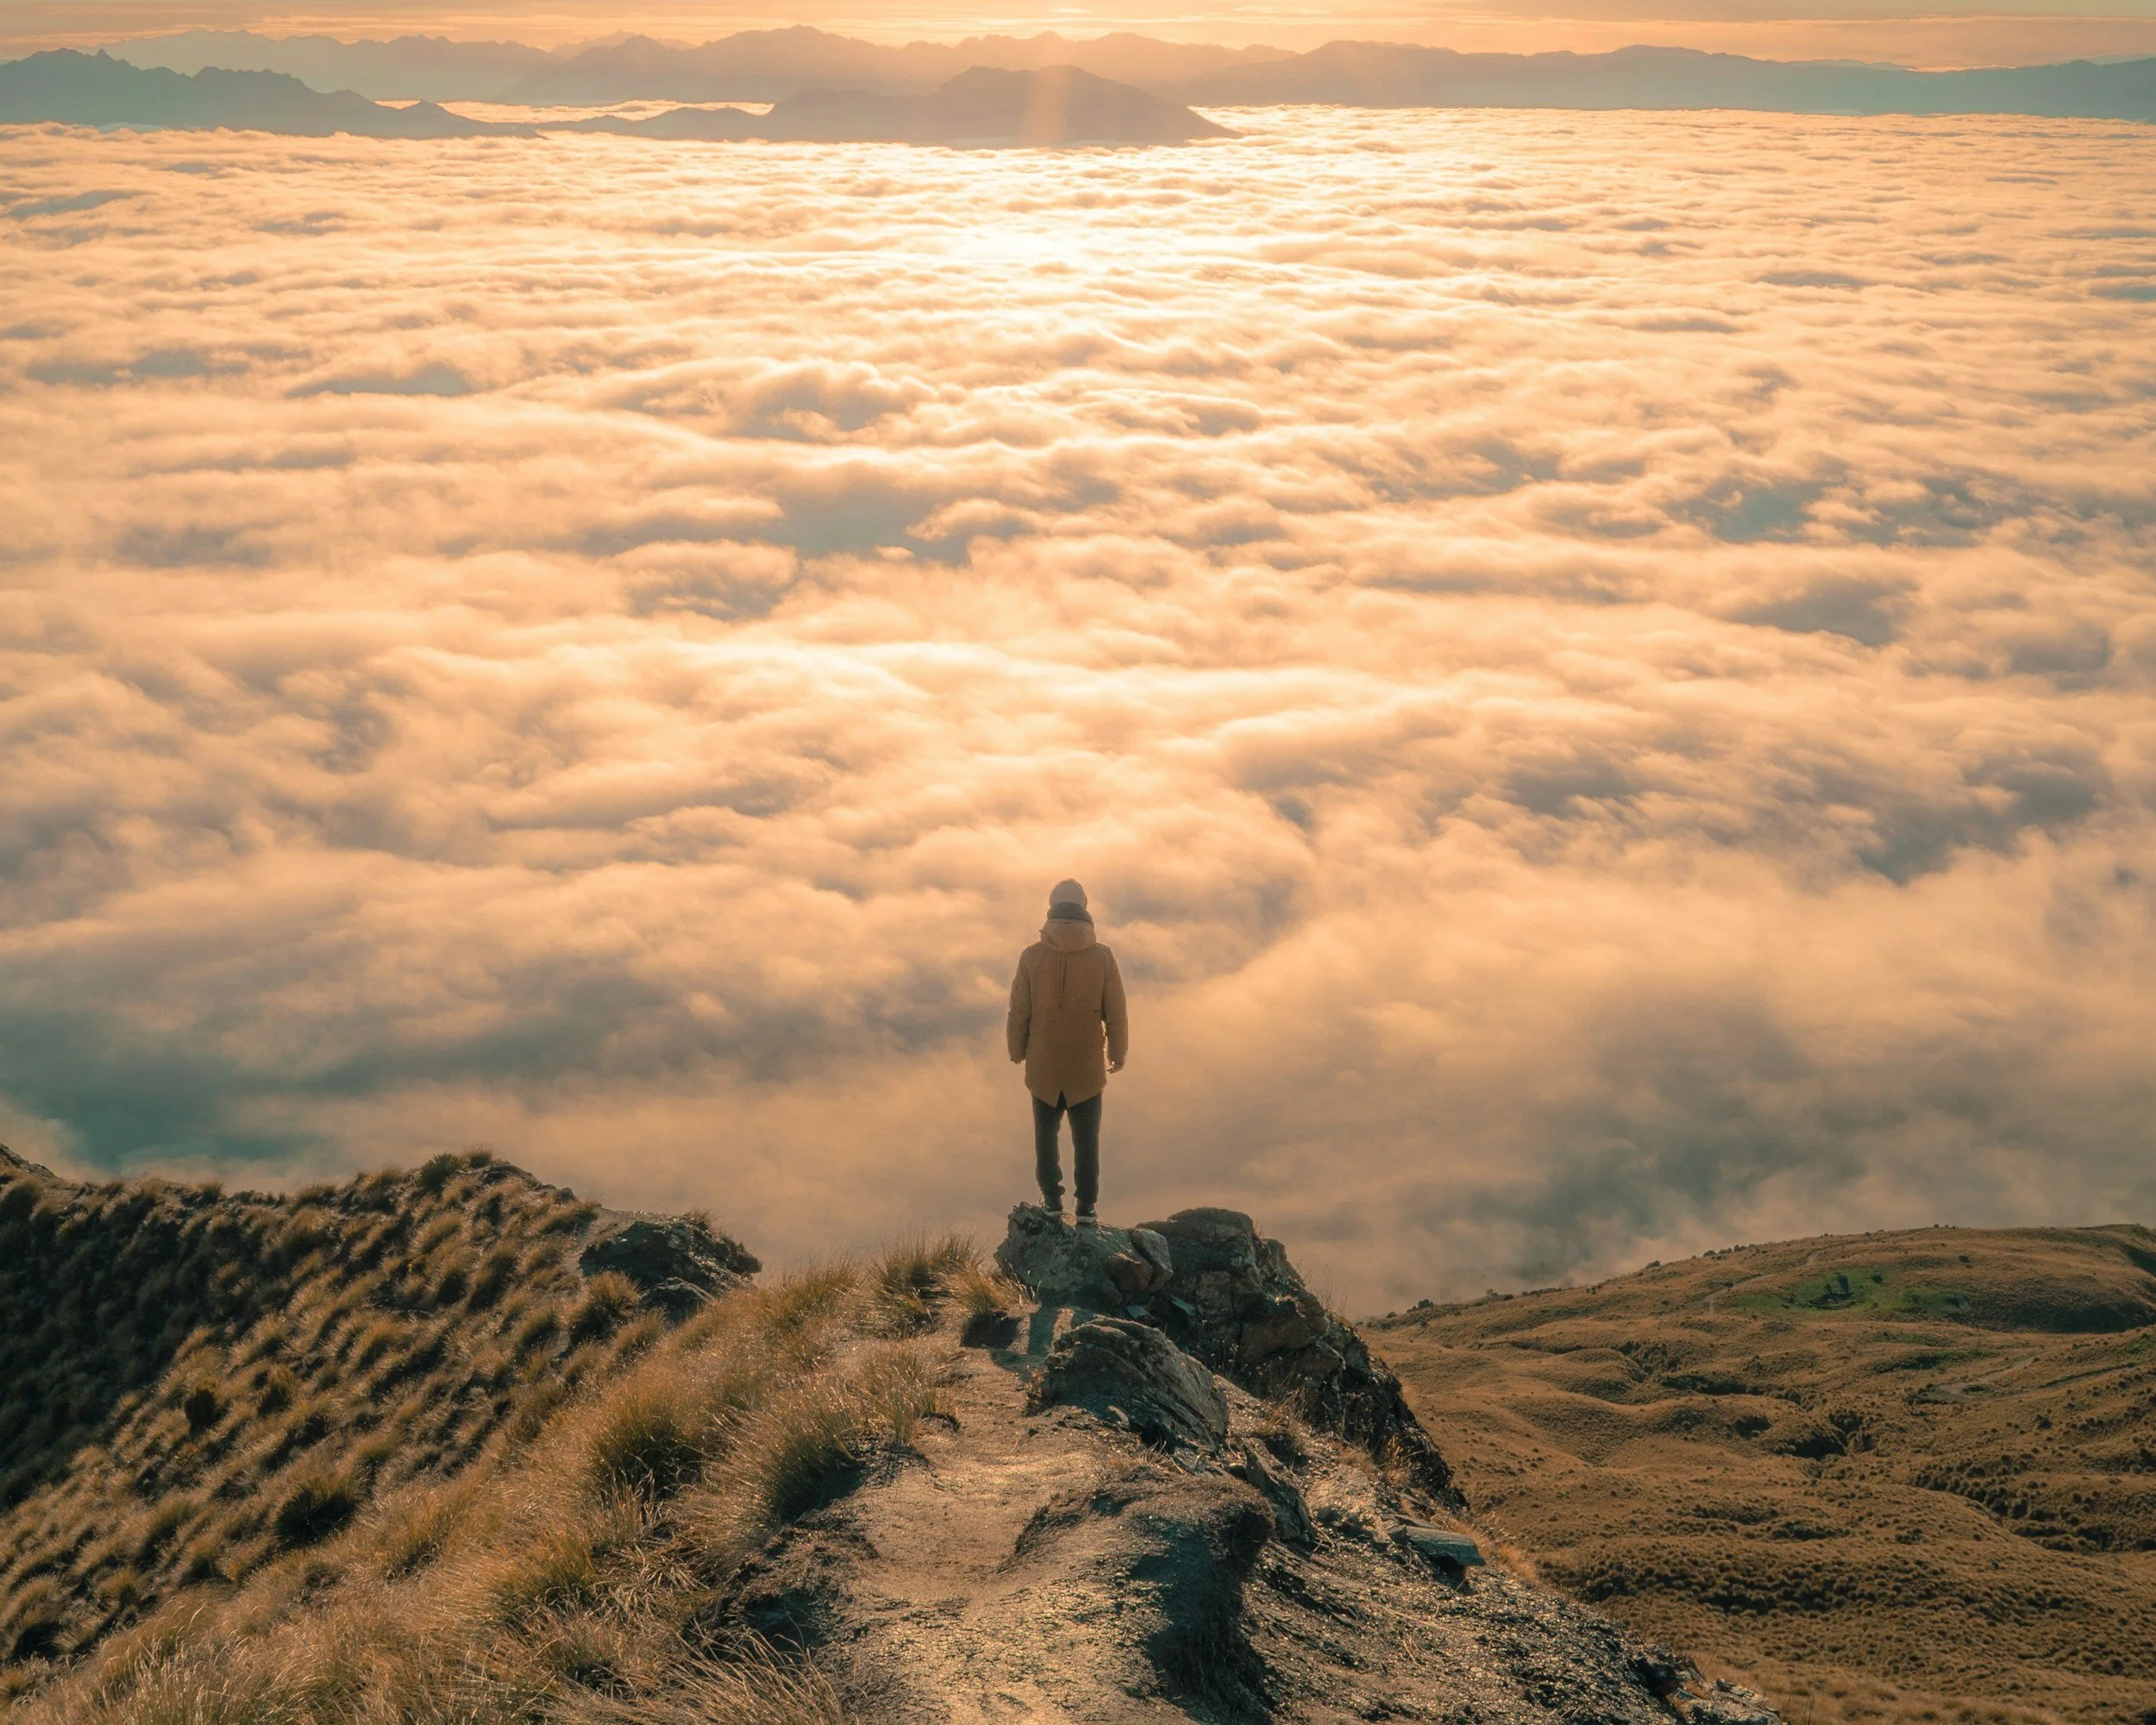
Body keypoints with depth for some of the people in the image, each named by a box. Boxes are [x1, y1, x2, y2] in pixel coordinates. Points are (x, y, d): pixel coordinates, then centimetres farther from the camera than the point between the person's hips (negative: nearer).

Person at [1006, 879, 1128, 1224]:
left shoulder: (1032, 955, -11)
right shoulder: (1102, 956, -11)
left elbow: (1019, 1011, -5)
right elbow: (1115, 1012, -5)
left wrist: (1017, 1050, 12)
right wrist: (1118, 1052, 11)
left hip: (1043, 1064, 0)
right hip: (1087, 1065, 0)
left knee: (1046, 1132, 17)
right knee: (1086, 1137, 11)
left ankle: (1052, 1199, 23)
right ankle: (1086, 1205, 15)